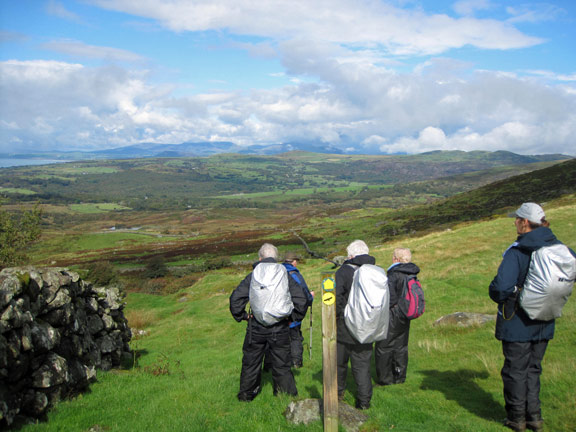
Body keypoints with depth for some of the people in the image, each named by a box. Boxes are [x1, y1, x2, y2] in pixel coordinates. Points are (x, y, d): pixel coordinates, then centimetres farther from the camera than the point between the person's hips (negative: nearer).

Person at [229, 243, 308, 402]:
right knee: (282, 366, 10)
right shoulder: (285, 276, 0)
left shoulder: (253, 276, -1)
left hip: (256, 328, 0)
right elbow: (301, 299, -6)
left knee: (250, 364, 16)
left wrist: (242, 316, 4)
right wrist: (293, 317, 5)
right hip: (280, 329, 0)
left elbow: (235, 298, -8)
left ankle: (246, 395, 27)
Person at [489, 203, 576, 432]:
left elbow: (501, 286, -31)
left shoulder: (516, 252, -22)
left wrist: (495, 293, -8)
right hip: (544, 324, 6)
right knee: (533, 369, 19)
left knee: (515, 370, 9)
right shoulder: (558, 248, -2)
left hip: (518, 324, -6)